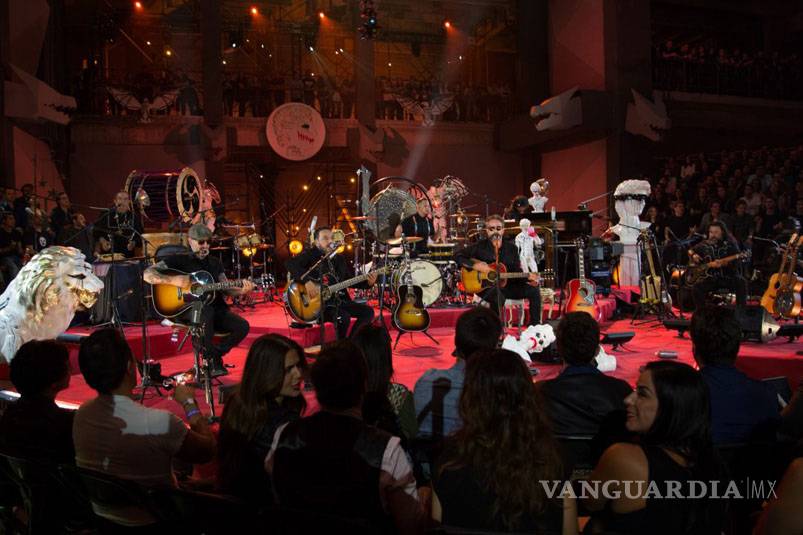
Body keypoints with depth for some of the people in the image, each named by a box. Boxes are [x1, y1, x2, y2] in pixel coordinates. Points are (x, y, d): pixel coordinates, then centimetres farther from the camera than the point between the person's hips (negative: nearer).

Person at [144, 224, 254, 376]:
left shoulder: (215, 263, 17)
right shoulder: (178, 260, 0)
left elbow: (225, 289, 14)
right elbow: (147, 274, -8)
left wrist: (241, 290, -7)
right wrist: (173, 280, -23)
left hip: (215, 309, 5)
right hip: (185, 310, -5)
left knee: (243, 326, -17)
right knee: (206, 311, -39)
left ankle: (214, 356, 2)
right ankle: (211, 359, -21)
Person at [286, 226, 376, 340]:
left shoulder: (339, 259, 16)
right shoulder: (310, 254, -5)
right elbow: (290, 264, -22)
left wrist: (368, 282, -1)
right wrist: (307, 281, -35)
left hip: (338, 300, 7)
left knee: (368, 311, -4)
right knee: (343, 317, -30)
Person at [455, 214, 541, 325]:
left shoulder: (511, 247, 7)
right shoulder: (480, 246, -5)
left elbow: (517, 271, 8)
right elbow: (458, 256, -10)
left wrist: (528, 277, -13)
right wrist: (475, 266, -23)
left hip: (506, 284, 5)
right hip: (484, 285, -5)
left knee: (534, 290, -12)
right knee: (499, 297, -38)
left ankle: (535, 326, -1)